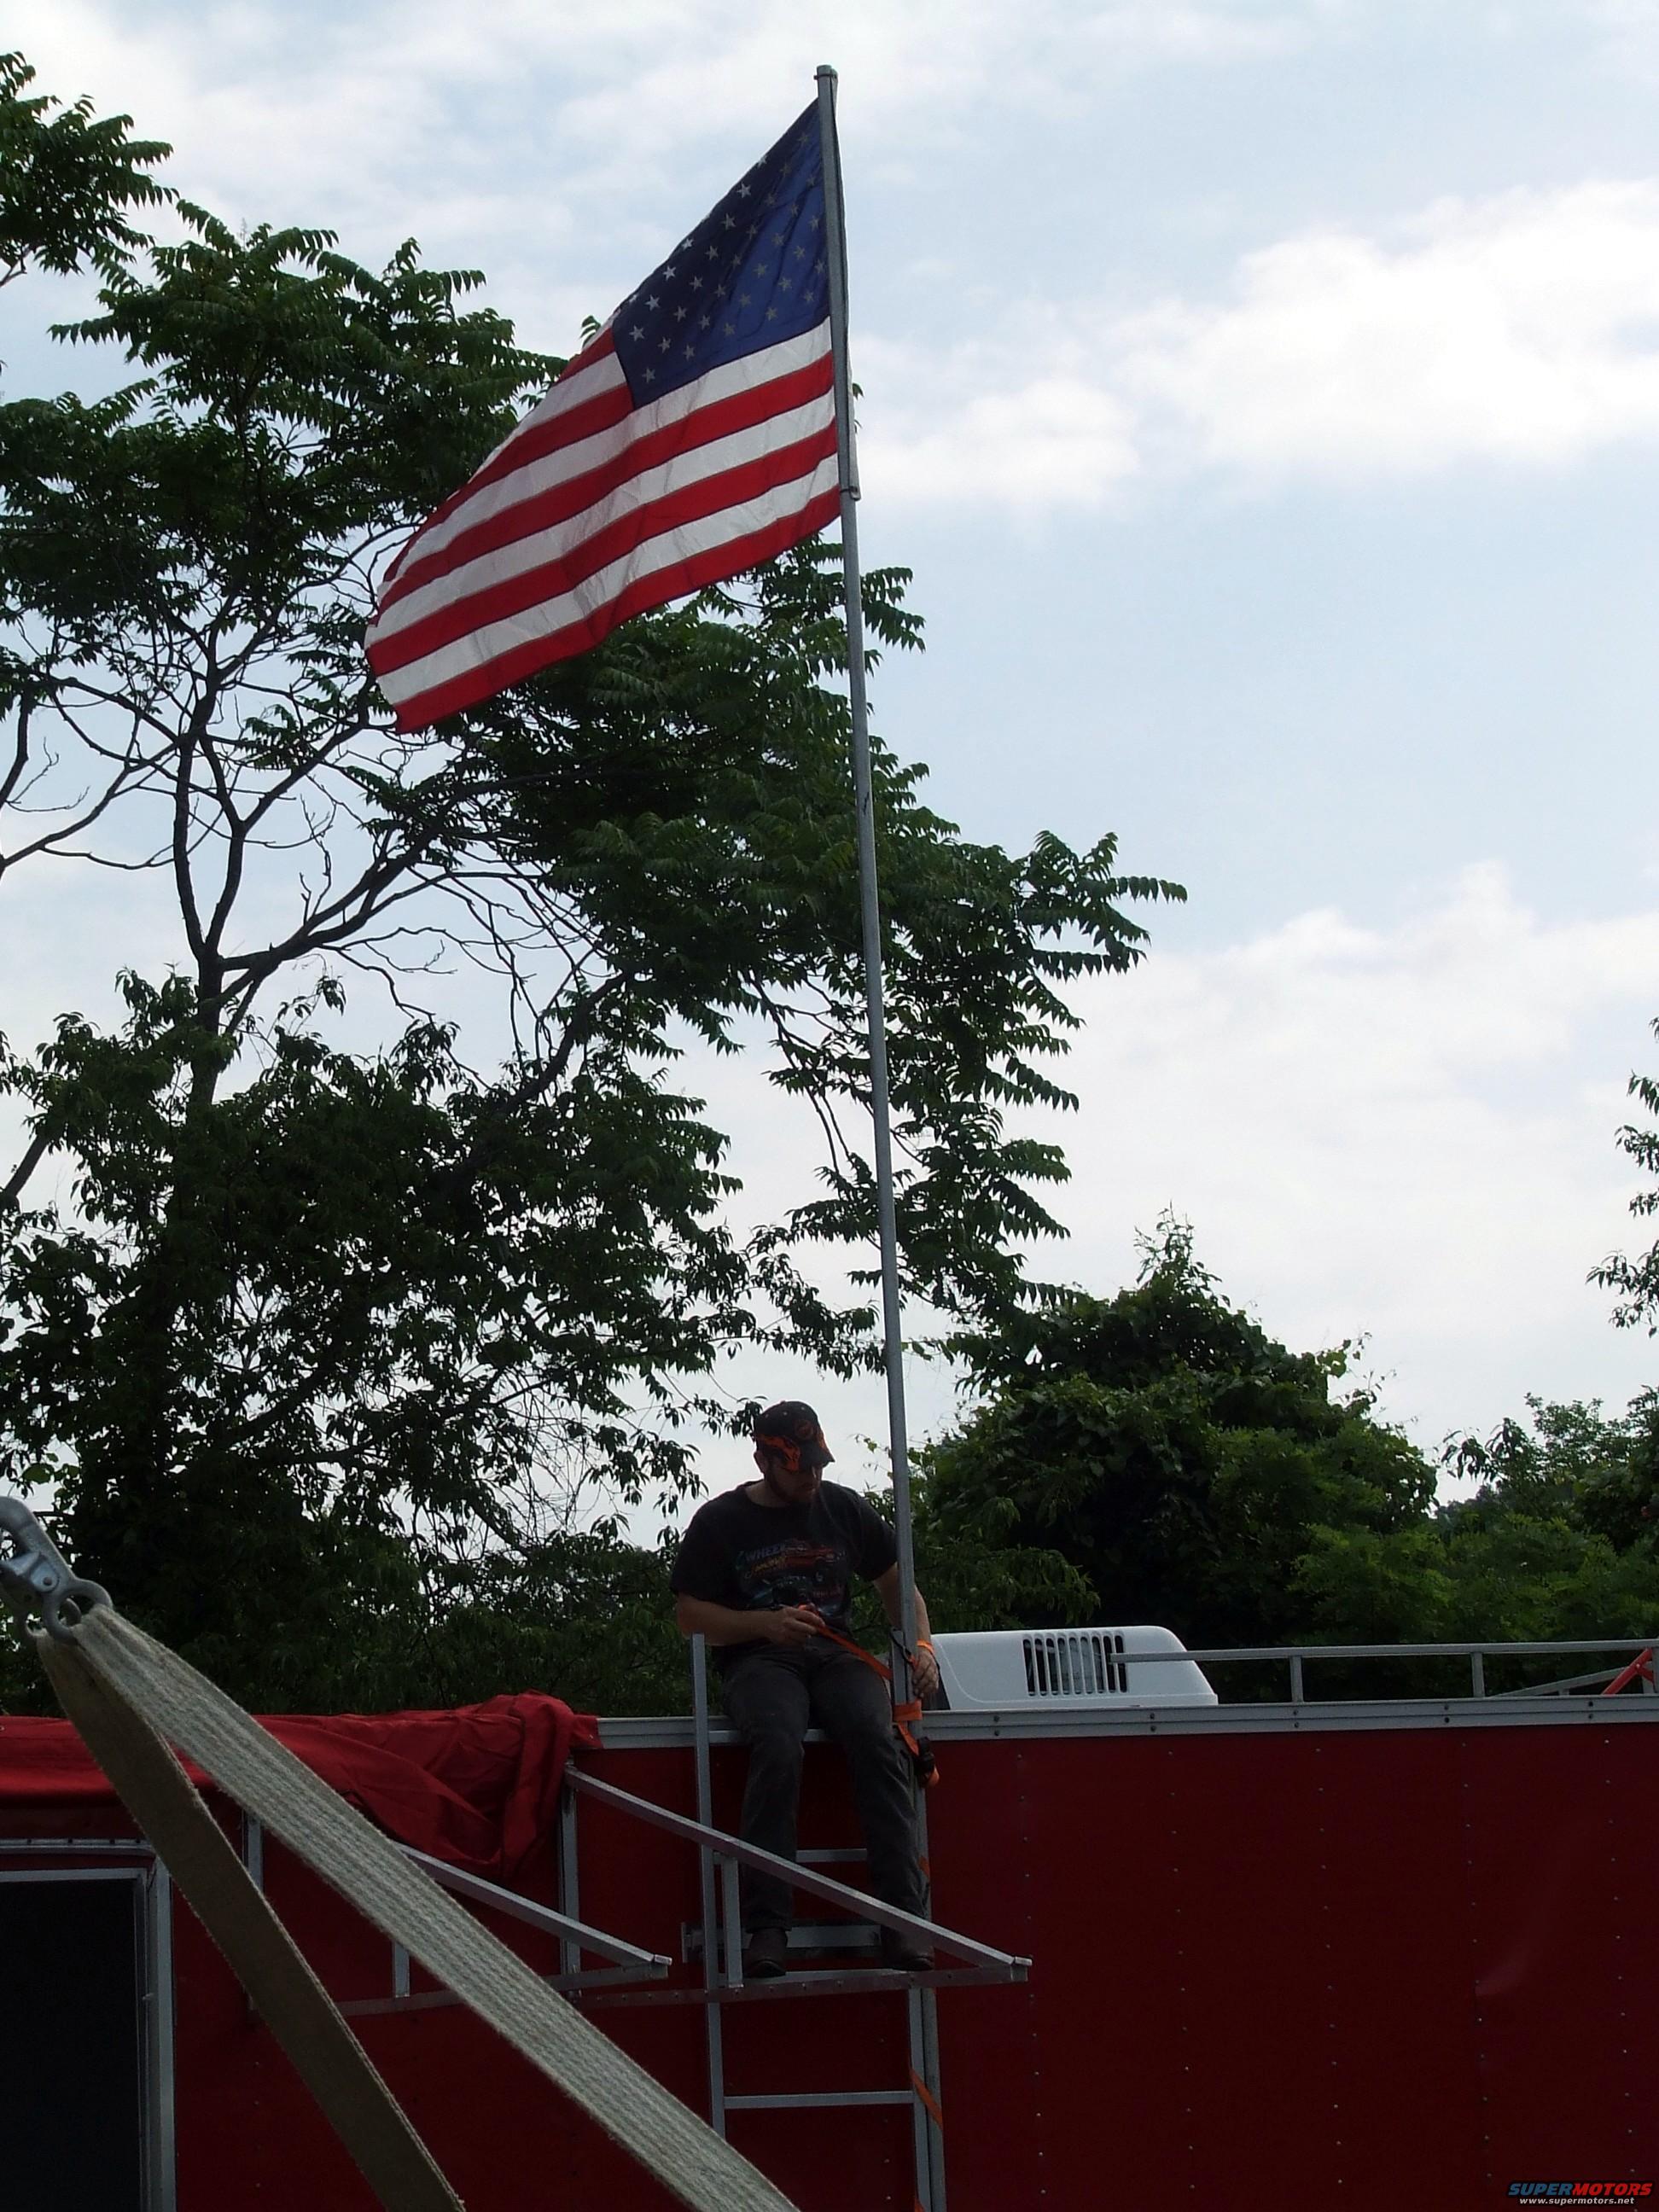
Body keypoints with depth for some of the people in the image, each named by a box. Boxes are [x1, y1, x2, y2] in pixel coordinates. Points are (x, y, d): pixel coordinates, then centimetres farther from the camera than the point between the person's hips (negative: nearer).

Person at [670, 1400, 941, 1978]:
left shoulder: (843, 1508, 16)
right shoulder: (720, 1522, 8)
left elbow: (895, 1584, 23)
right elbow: (690, 1614, 5)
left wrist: (920, 1644, 5)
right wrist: (764, 1623, -10)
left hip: (836, 1654, 3)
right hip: (757, 1661, -2)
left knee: (878, 1739, -31)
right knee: (779, 1746, -37)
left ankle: (901, 1919, -34)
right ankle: (766, 1926, -39)